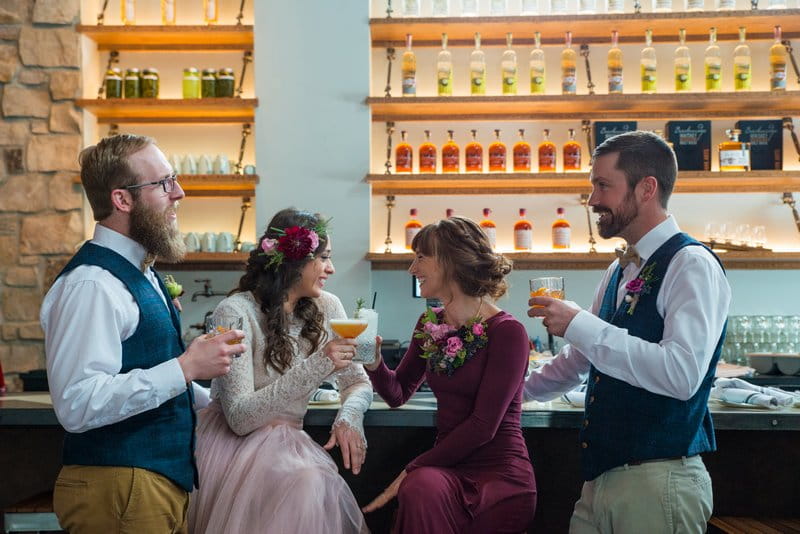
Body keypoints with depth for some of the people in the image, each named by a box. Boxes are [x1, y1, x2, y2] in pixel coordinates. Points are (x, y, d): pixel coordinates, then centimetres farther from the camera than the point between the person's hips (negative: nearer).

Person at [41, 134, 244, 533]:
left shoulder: (140, 273, 12)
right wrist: (186, 367, -25)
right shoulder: (92, 284, -19)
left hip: (164, 481, 9)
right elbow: (77, 405, -28)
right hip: (117, 490, -9)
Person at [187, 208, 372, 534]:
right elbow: (240, 417, -22)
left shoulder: (326, 308, 2)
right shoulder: (236, 312, -15)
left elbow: (357, 382, 8)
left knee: (326, 493, -25)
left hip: (287, 444, 5)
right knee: (309, 485, -30)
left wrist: (348, 418, -16)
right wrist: (315, 367, -30)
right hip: (234, 443, -5)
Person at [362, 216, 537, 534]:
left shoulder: (506, 332, -10)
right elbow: (398, 395, 17)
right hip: (447, 470, 5)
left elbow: (483, 426, -15)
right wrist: (374, 364, -4)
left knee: (422, 487, -33)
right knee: (423, 487, -31)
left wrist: (412, 470, -14)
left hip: (498, 474, -4)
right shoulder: (430, 325, 10)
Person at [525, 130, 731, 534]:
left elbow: (682, 374, -27)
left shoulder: (693, 265, -13)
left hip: (659, 481, -8)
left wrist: (580, 325, -23)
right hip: (601, 474, 8)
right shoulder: (618, 272, 12)